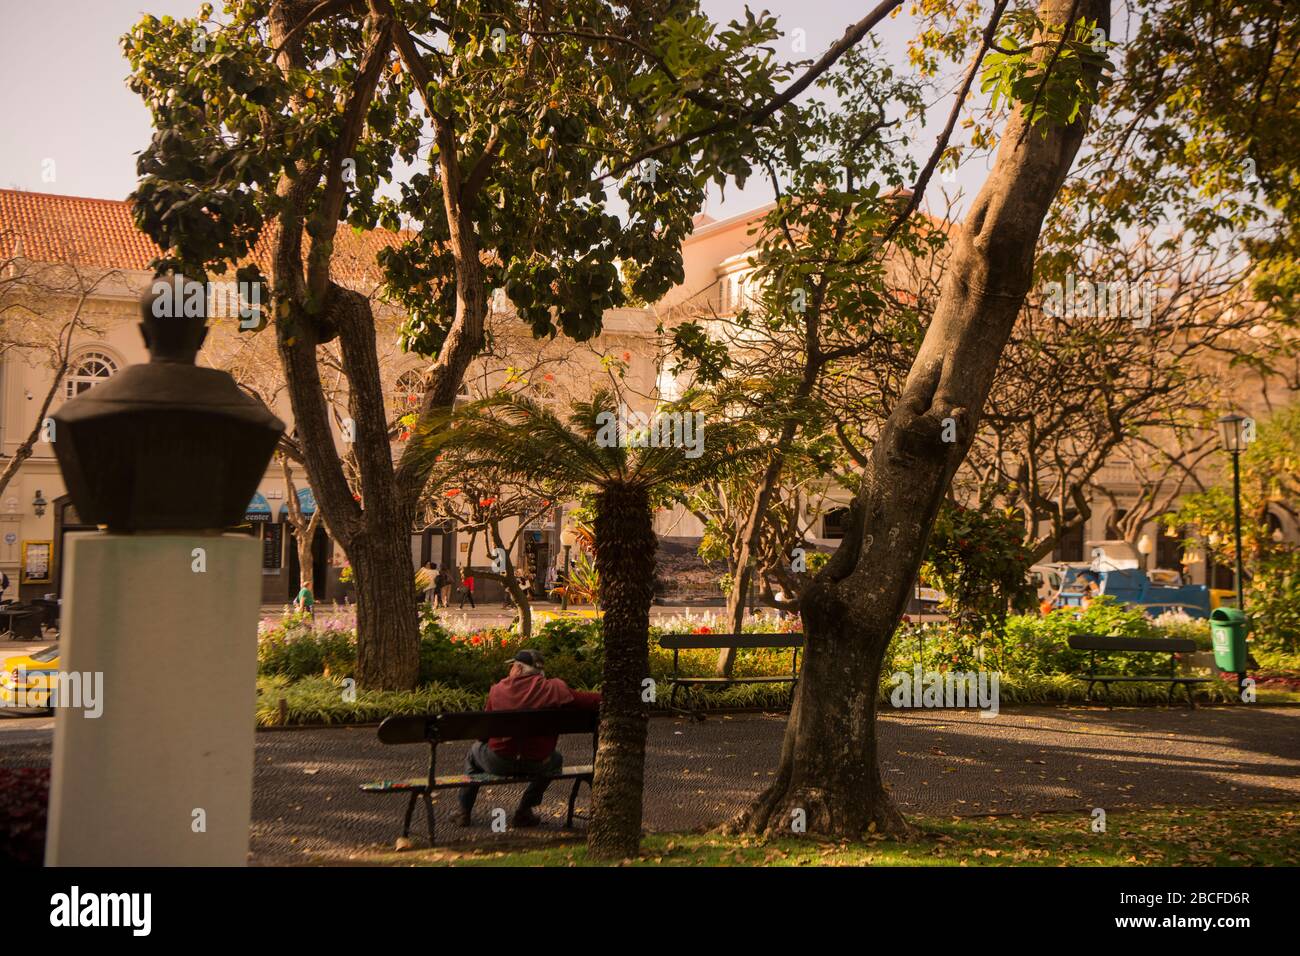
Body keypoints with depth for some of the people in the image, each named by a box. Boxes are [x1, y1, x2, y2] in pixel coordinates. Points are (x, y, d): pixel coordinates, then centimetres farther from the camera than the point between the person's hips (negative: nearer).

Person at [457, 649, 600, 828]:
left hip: (498, 764, 0)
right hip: (536, 765, 0)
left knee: (474, 752, 34)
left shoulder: (498, 689, -7)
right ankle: (523, 812, 32)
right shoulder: (554, 689, -11)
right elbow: (594, 702, -13)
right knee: (556, 759, 35)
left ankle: (464, 812, 40)